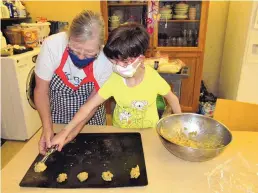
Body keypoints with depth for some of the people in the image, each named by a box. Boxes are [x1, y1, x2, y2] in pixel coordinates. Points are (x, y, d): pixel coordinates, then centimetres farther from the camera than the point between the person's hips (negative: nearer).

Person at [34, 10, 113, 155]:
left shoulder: (106, 60, -26)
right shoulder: (52, 45, -27)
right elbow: (41, 90, -16)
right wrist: (48, 128, -25)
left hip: (91, 120, 0)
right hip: (57, 118, 1)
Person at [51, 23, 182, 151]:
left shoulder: (153, 77, -23)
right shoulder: (114, 80, -21)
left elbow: (172, 99, -5)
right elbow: (88, 107, -21)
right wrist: (65, 132, -26)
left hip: (148, 132, 0)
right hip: (121, 132, 1)